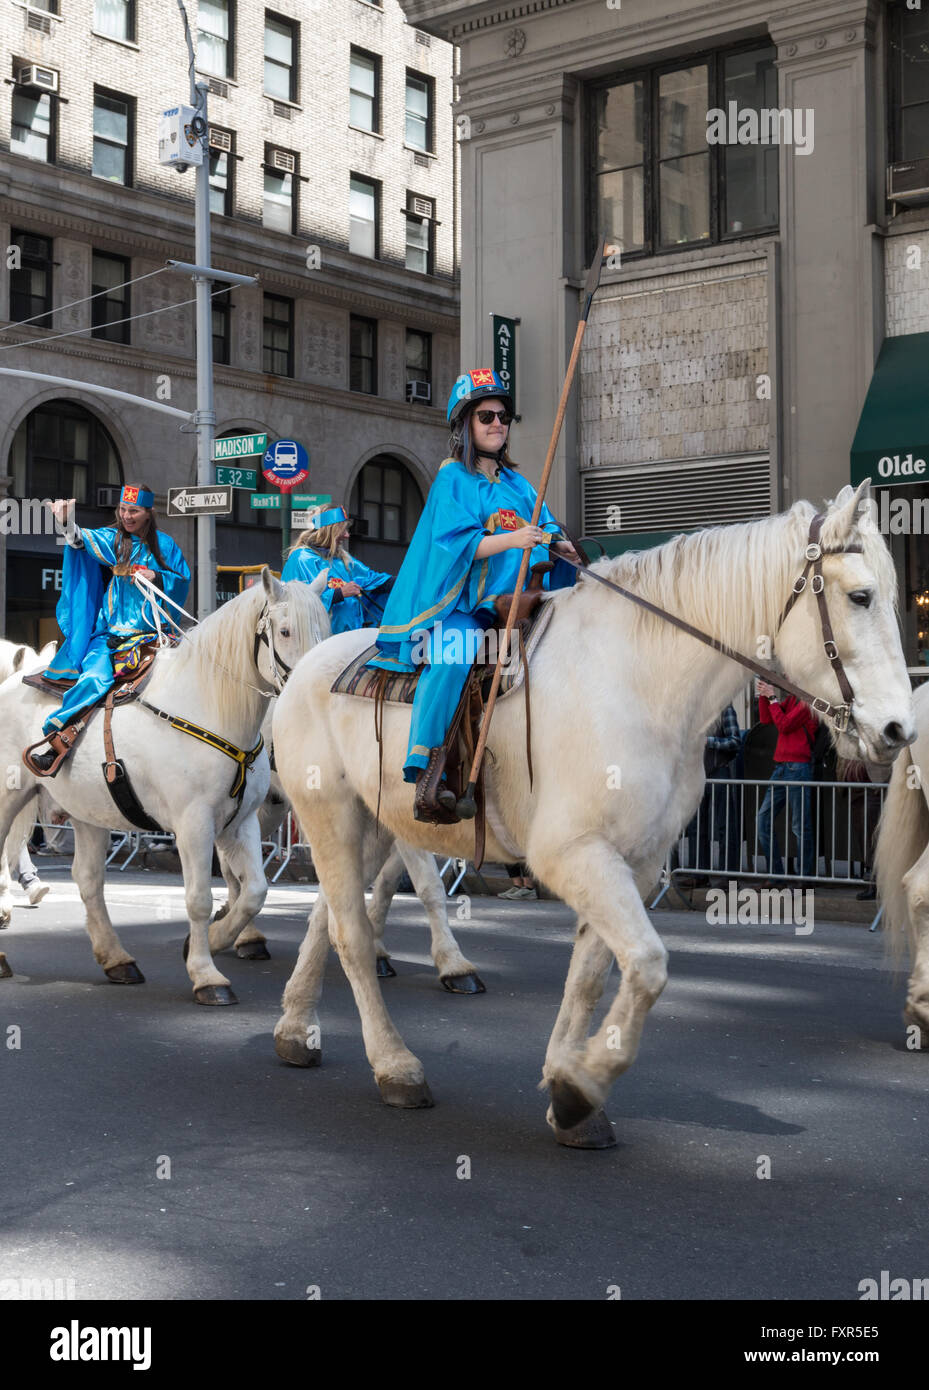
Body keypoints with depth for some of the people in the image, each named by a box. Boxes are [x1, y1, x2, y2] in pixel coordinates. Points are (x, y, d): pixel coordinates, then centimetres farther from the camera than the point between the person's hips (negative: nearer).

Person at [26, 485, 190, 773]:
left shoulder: (164, 545, 12)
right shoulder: (112, 538, 8)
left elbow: (183, 580, 11)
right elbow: (87, 541, -13)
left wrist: (156, 577, -9)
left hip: (150, 628, 2)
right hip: (110, 628, -2)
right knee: (96, 675, -26)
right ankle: (60, 741, -31)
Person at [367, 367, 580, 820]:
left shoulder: (516, 482, 20)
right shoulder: (453, 479, 1)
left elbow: (545, 530, 16)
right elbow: (455, 544, -13)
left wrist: (560, 545, -8)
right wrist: (510, 539, -26)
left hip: (514, 598, 7)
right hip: (460, 603, -7)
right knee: (451, 659, -33)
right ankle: (425, 777, -40)